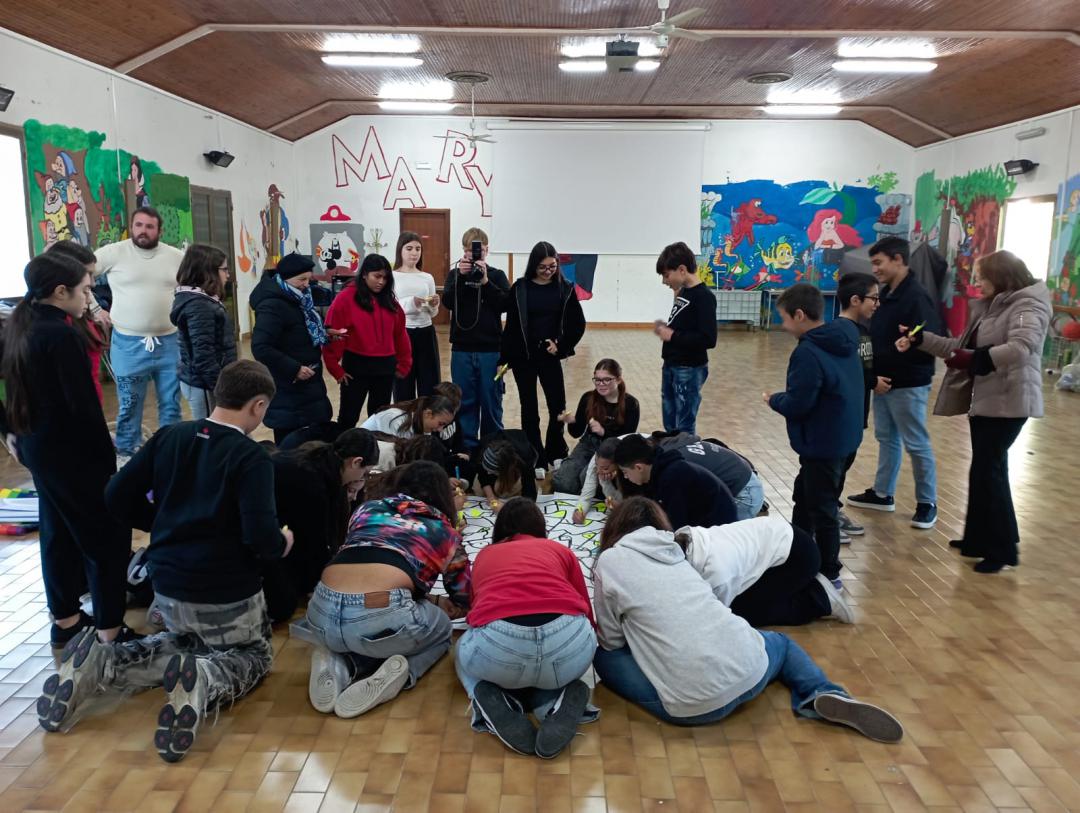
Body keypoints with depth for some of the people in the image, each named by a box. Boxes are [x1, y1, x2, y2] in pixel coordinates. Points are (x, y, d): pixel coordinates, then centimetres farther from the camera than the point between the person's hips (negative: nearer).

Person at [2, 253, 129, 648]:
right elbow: (83, 405, -23)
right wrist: (107, 454, -13)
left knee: (58, 532, 19)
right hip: (72, 452, -9)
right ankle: (109, 630, 7)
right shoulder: (60, 336, -23)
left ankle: (65, 619, 32)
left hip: (36, 446, 9)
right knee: (107, 537, 1)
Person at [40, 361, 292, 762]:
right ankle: (205, 681, -15)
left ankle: (101, 663, 6)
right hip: (227, 596, -5)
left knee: (185, 641, 33)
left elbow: (117, 498, 2)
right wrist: (283, 544, -2)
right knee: (256, 655, 20)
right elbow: (261, 538, -25)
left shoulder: (169, 436, -1)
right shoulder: (252, 457, -17)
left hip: (166, 587, 6)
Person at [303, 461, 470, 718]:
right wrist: (436, 603, 52)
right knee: (441, 628, 30)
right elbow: (463, 603, 30)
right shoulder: (444, 530, 20)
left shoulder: (367, 509, 27)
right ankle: (400, 673, 1)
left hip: (322, 615, 4)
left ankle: (340, 667, 8)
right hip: (383, 618, -4)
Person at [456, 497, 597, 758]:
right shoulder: (560, 550, 30)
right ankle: (563, 702, 6)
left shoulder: (483, 555, 33)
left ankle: (492, 699, 6)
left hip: (496, 645, 0)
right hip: (569, 640, 0)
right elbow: (586, 613, 34)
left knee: (463, 653, 38)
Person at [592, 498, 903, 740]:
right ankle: (824, 695, 5)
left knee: (603, 656, 15)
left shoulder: (610, 561, 3)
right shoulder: (676, 550, 19)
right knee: (781, 642, 38)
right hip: (750, 670, 5)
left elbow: (611, 640, 9)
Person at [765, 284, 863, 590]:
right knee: (804, 498, 23)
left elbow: (797, 404, -24)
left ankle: (829, 574, 16)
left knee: (821, 509, 3)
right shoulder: (843, 340, 5)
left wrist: (774, 400, -4)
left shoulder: (808, 352, -24)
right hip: (843, 436, 10)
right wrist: (783, 398, 10)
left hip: (823, 443, -10)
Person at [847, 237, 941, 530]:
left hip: (908, 385, -9)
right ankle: (882, 494, 30)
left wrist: (883, 359, -21)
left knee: (916, 444, 2)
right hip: (883, 381, 9)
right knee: (886, 438, 17)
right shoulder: (886, 294, 9)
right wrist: (875, 370, -3)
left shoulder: (916, 296, -18)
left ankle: (927, 503, 15)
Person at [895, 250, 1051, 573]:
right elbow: (961, 346, 14)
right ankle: (979, 539, 24)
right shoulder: (989, 306, 15)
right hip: (983, 399, 9)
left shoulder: (1028, 306, -13)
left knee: (988, 471, -8)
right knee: (985, 470, 14)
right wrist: (919, 339, 6)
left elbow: (1020, 348, -30)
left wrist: (972, 359, -32)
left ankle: (1003, 549, 4)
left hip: (1008, 402, -9)